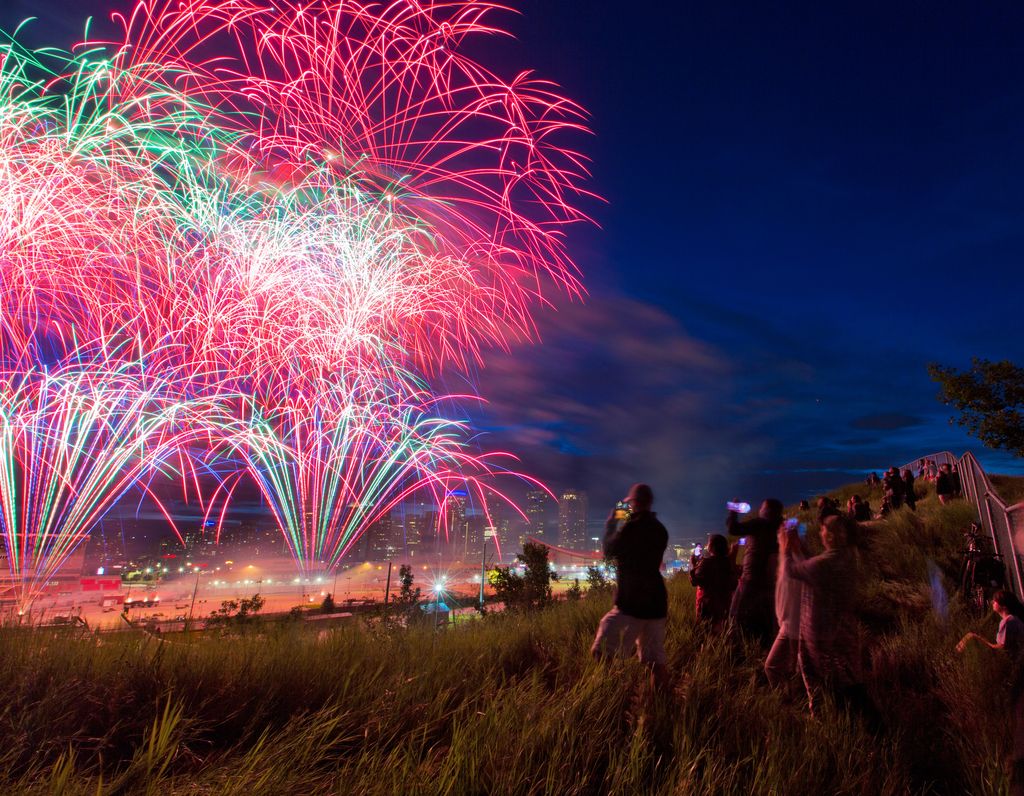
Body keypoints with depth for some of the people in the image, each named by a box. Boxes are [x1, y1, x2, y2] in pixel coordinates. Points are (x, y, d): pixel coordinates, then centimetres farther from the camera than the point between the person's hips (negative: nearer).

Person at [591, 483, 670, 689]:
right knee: (655, 658, 13)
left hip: (631, 602, -7)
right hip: (656, 601, 8)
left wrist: (610, 525, 14)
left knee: (603, 653, -2)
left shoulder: (631, 526, -14)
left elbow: (609, 550, -1)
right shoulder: (660, 529, 9)